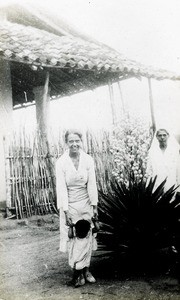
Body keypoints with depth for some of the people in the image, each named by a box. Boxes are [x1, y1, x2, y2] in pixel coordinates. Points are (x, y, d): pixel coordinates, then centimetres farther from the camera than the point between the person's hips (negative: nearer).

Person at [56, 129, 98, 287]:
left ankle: (85, 270, 17)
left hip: (86, 203, 2)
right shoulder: (61, 162, -11)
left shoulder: (88, 160, -6)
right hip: (70, 204, -2)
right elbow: (61, 188, -11)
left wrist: (94, 206, -4)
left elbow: (92, 184, -3)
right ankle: (78, 272, 13)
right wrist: (65, 211, -14)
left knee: (87, 236, 4)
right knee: (73, 237, 2)